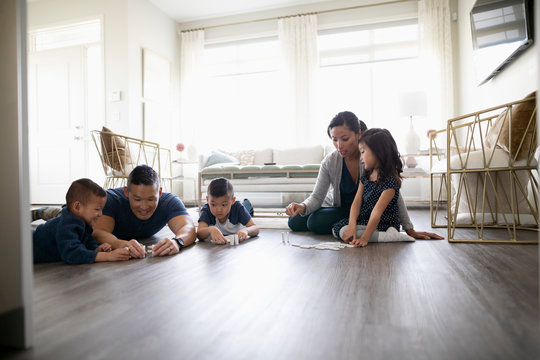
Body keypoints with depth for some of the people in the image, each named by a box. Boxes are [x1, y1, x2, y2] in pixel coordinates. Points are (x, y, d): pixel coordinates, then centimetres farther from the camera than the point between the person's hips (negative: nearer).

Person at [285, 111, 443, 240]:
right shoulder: (330, 162, -19)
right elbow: (317, 196, -17)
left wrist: (410, 230, -24)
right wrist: (303, 206, -41)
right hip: (337, 206, 4)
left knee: (316, 223, -23)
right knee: (294, 222, 8)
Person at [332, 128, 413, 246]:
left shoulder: (390, 180, -18)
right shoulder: (365, 177, 8)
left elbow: (377, 212, -26)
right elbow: (356, 202, -3)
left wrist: (364, 238, -32)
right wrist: (352, 226, -19)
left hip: (383, 226, -9)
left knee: (342, 231, -22)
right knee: (337, 227, -6)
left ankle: (388, 236, -20)